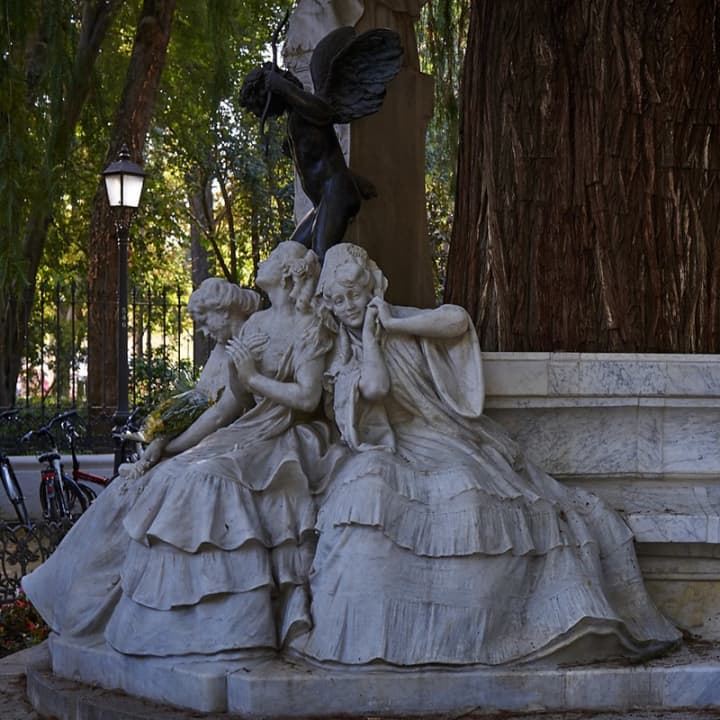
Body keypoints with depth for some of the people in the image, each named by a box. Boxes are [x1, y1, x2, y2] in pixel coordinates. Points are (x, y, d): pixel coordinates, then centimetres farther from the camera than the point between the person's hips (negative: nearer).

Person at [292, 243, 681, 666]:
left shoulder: (403, 320, 11)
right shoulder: (342, 358, 7)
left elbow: (457, 320, -8)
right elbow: (375, 387, -14)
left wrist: (391, 323, -5)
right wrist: (367, 332, -5)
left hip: (461, 447, 2)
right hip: (402, 454, -1)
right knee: (366, 489, -32)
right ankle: (358, 630, -32)